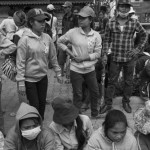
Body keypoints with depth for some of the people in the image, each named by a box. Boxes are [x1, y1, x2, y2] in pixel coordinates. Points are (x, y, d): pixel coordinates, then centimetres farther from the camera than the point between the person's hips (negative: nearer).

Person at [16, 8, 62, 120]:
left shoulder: (47, 38, -3)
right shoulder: (25, 40, -16)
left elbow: (53, 57, 6)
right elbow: (20, 62, -15)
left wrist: (58, 73, 9)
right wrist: (21, 82, -15)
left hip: (43, 77, 4)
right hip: (29, 79, -4)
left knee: (42, 102, 14)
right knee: (34, 105, 5)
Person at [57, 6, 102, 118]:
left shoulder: (96, 35, -6)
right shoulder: (73, 32, -9)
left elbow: (97, 53, -5)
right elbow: (60, 42, 3)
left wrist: (84, 57, -16)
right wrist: (70, 53, -7)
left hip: (90, 69, 2)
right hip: (76, 69, -2)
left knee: (95, 93, 15)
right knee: (78, 95, 7)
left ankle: (95, 114, 38)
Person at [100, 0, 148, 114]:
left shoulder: (134, 23, -3)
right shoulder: (111, 23, -2)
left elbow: (144, 35, 9)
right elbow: (106, 40, 5)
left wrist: (138, 49, 1)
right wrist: (105, 54, -4)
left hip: (129, 58, 1)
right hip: (115, 58, 0)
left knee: (128, 82, 12)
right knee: (112, 82, 7)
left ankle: (126, 102, 30)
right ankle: (108, 104, 19)